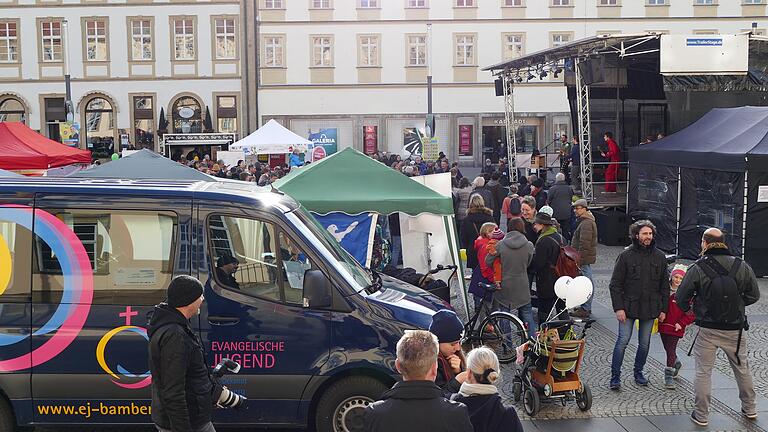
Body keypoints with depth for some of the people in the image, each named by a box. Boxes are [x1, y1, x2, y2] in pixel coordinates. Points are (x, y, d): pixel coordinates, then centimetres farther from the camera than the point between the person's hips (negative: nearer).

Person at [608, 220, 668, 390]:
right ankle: (615, 377, 0)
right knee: (623, 341, -7)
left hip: (650, 308, 3)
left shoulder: (659, 257, 6)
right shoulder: (626, 256, -4)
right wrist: (618, 308, -11)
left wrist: (663, 309, 7)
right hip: (629, 307, -3)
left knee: (645, 343, 11)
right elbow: (615, 284, -4)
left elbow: (664, 286, 12)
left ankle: (638, 373, 28)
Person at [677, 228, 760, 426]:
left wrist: (687, 309, 15)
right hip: (735, 329, 3)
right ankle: (749, 409, 35)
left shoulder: (697, 269, -13)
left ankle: (701, 415, 12)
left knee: (703, 372, 7)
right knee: (742, 369, 21)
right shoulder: (742, 266, -5)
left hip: (708, 330, -3)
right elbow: (754, 295, 4)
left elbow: (681, 297, -7)